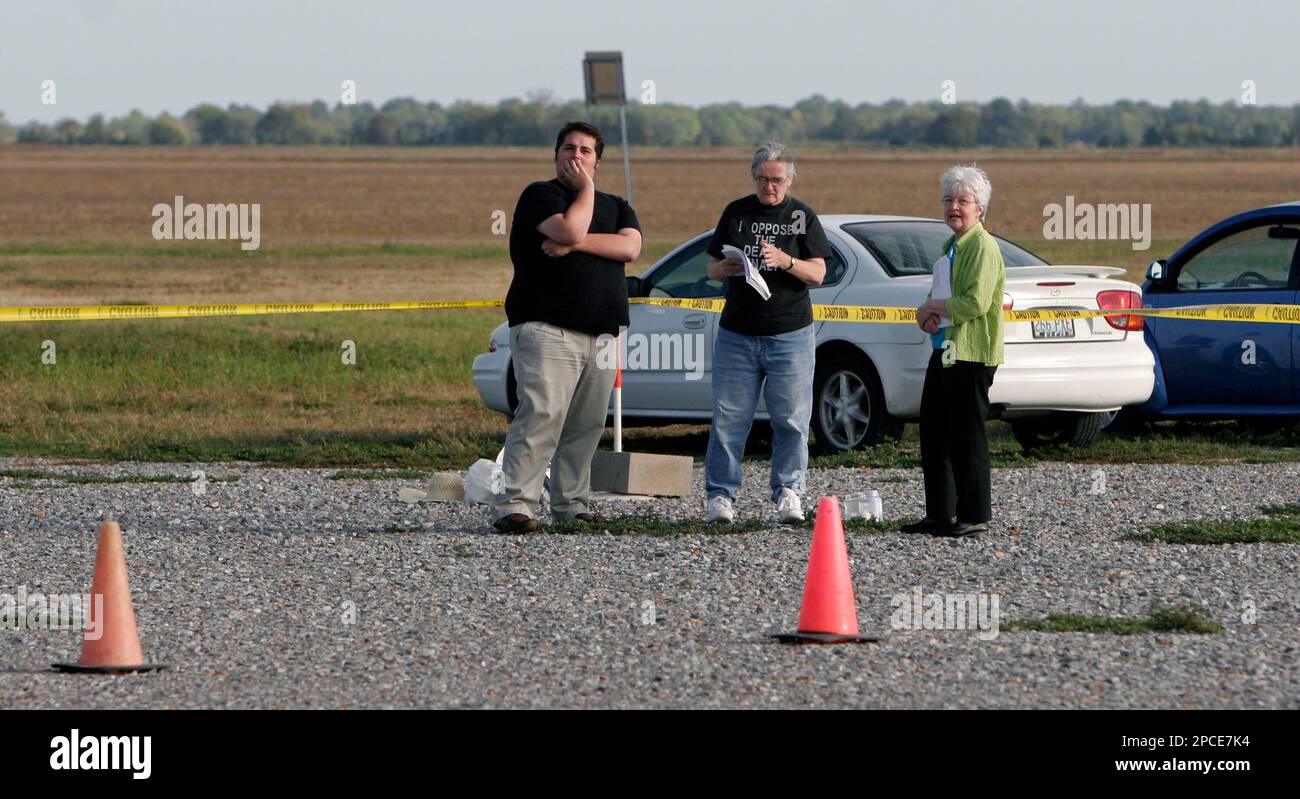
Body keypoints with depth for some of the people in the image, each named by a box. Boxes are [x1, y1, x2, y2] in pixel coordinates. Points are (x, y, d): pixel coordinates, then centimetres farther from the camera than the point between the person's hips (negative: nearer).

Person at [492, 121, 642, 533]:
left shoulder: (615, 206, 19)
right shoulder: (540, 195, 3)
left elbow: (629, 247, -2)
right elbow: (570, 229, -17)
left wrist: (576, 243, -11)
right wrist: (586, 189, -2)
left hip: (601, 333, 6)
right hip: (546, 326, -6)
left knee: (586, 424, 4)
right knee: (541, 414, -17)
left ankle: (570, 501, 13)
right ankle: (514, 504, -20)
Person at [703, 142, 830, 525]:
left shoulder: (802, 217, 5)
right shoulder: (736, 213, 10)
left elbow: (818, 274, -1)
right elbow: (712, 267, 14)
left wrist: (785, 261, -19)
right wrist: (728, 268, -10)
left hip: (790, 335, -1)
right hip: (736, 332, 1)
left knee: (791, 420, -3)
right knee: (729, 418, -1)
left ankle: (788, 493, 4)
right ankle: (720, 495, 2)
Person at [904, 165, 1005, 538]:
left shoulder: (982, 247, -11)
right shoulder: (952, 246, 19)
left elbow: (976, 302, -21)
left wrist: (933, 307, -9)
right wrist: (928, 317, 2)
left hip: (971, 355, -10)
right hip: (943, 350, 10)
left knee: (967, 438, -7)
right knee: (933, 436, 12)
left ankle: (974, 516, -2)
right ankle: (939, 514, 19)